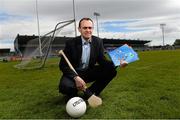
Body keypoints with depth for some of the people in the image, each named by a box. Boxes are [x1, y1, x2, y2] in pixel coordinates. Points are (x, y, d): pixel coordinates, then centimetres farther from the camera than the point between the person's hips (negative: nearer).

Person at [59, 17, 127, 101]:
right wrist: (76, 77, -31)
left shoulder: (98, 42, -4)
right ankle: (73, 95, 5)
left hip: (89, 71, 4)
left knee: (111, 70, -14)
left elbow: (102, 60, -3)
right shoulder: (71, 43, -15)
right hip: (74, 73, -4)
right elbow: (63, 65, -14)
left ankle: (91, 92, 1)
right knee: (65, 86, -35)